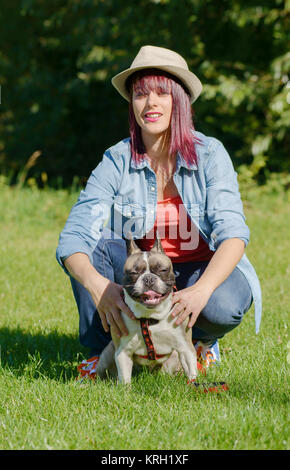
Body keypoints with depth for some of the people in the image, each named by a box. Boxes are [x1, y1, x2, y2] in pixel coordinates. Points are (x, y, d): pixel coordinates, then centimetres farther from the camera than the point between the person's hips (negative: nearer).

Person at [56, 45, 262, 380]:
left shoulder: (209, 154, -15)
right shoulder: (116, 162, -12)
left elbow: (233, 233, -24)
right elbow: (72, 238, -20)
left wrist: (201, 290, -43)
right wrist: (98, 286, -42)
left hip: (204, 271, -2)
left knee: (224, 306, -35)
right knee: (96, 244, -25)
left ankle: (201, 340, 3)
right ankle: (105, 349, -7)